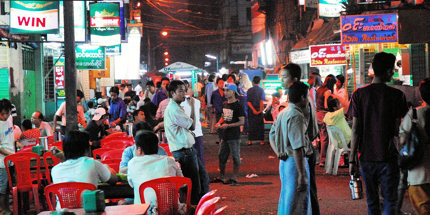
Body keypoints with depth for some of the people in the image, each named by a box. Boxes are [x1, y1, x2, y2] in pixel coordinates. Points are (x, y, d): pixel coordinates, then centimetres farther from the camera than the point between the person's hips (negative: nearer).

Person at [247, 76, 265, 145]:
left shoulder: (250, 90, 1)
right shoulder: (261, 89, -4)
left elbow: (248, 102, -6)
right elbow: (261, 101, -11)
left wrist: (253, 110, -9)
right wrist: (260, 110, -8)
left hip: (251, 109, 1)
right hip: (259, 109, -1)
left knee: (251, 125, 7)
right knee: (260, 125, 6)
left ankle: (250, 140, 5)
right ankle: (261, 140, 7)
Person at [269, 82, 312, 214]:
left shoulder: (282, 113, 12)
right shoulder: (297, 116, -18)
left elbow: (272, 136, 22)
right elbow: (297, 148, -23)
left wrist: (278, 152, 9)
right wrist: (302, 175, -24)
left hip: (284, 162, 10)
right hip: (295, 163, -9)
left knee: (286, 201, 17)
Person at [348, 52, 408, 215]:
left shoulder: (359, 94, -2)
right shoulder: (397, 95, -6)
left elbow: (356, 129, -3)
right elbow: (398, 130, -4)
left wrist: (352, 159, 1)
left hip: (366, 157, 2)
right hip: (388, 157, -2)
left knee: (372, 202, 14)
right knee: (390, 201, 4)